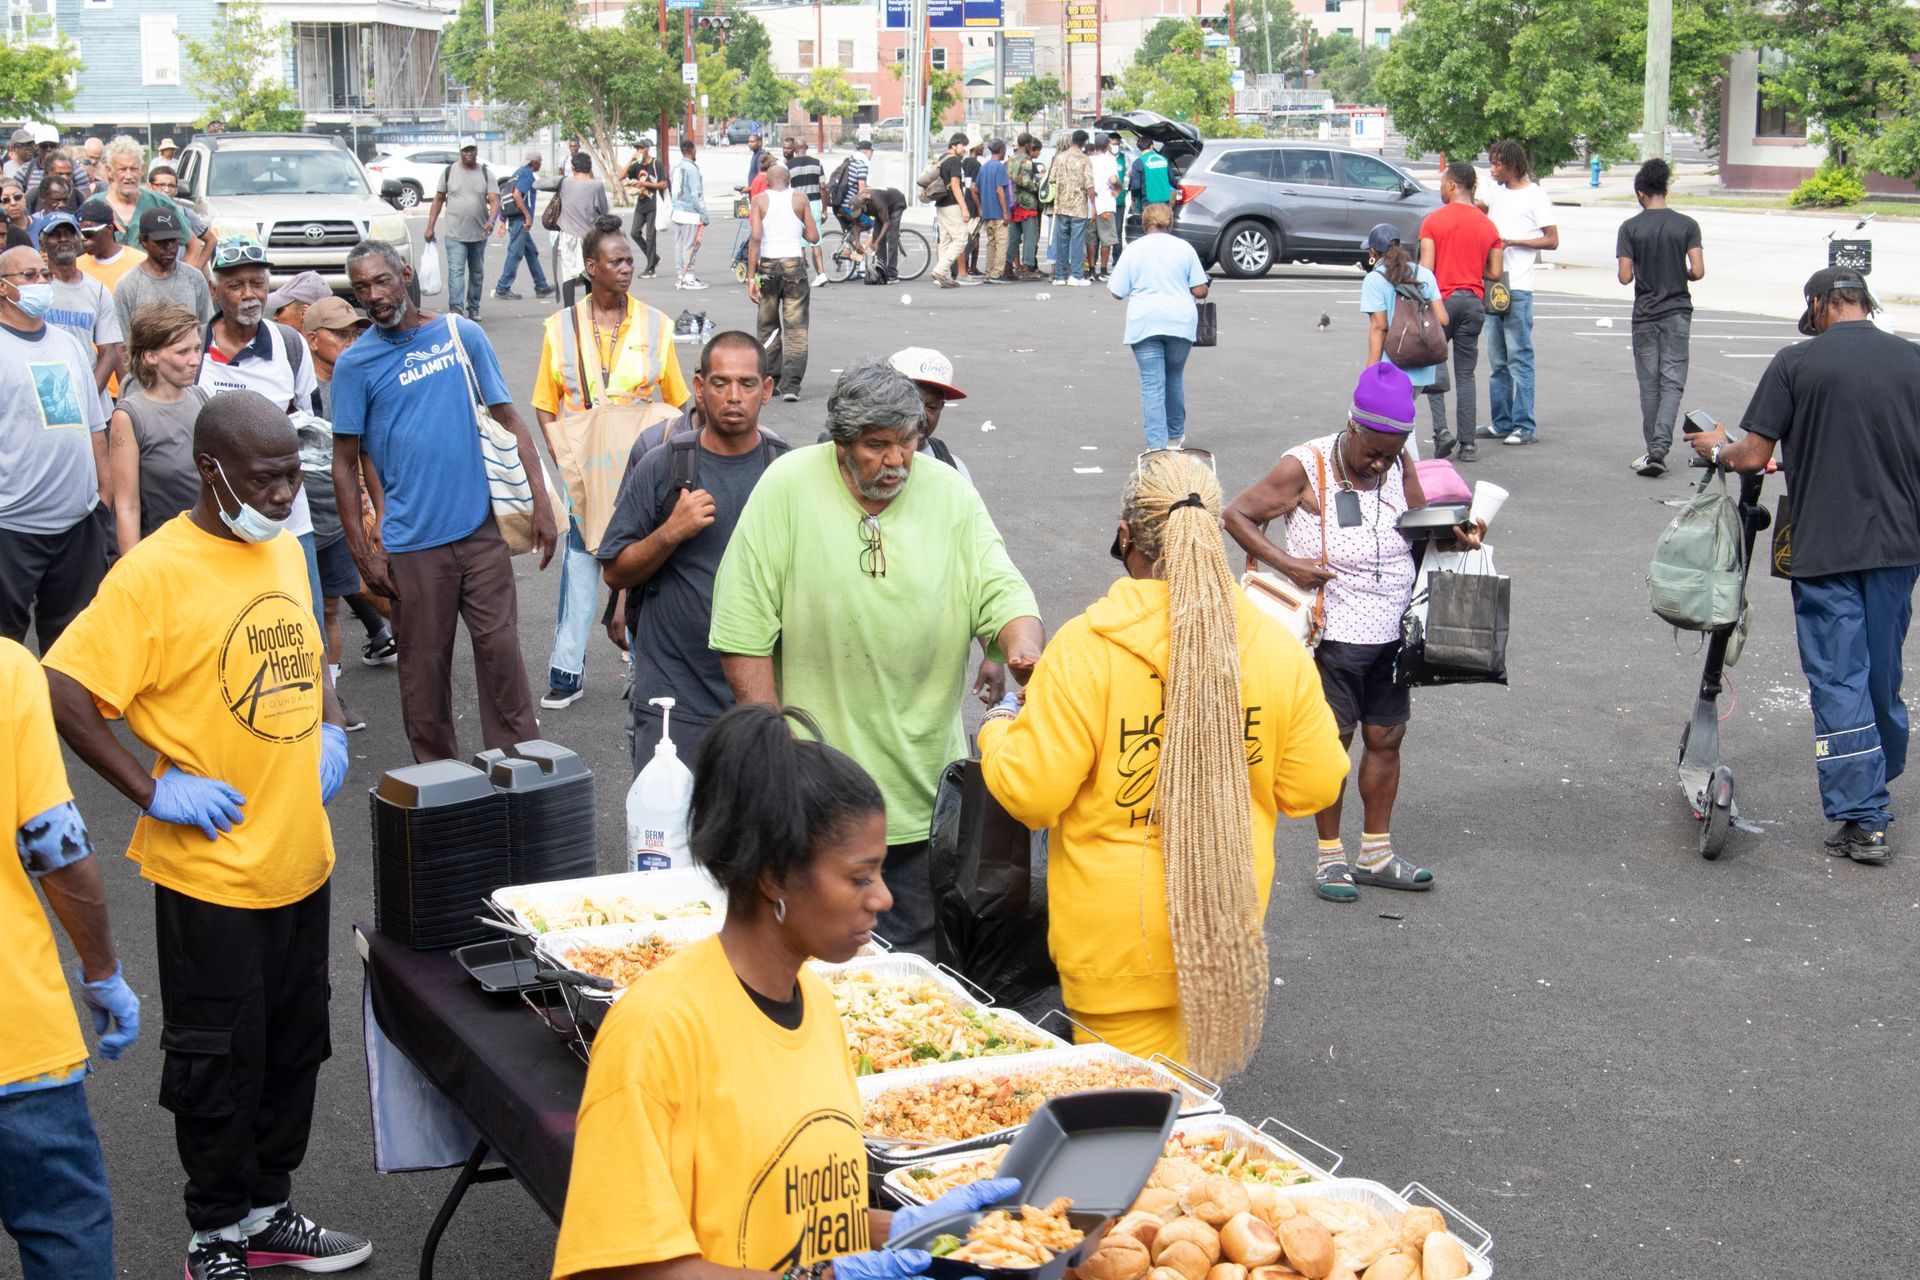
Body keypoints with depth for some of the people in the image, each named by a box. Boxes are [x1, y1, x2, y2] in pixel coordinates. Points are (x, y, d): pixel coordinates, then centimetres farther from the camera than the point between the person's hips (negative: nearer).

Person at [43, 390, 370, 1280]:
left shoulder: (286, 551, 6)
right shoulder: (155, 572, -18)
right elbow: (64, 694, -19)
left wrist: (330, 733, 8)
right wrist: (153, 790, -18)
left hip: (301, 856, 7)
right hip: (211, 866, -7)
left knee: (294, 1046, 17)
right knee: (220, 1056, 6)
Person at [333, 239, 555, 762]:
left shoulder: (462, 335, 5)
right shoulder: (355, 363, 1)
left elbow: (507, 419, 6)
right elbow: (345, 464, 3)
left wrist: (541, 504, -1)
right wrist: (363, 551, -3)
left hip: (481, 528, 1)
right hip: (412, 542, -1)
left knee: (500, 648, 1)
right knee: (423, 666, 6)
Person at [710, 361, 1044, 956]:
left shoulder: (950, 493, 2)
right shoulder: (788, 486, -6)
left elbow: (1000, 591, -1)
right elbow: (743, 629, -6)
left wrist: (1024, 648, -25)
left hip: (923, 788, 3)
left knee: (916, 951, 10)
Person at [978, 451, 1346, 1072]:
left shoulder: (1085, 648, -18)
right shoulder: (1277, 648, -5)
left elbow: (1028, 792, -16)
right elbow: (1313, 785, 3)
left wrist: (997, 730, 6)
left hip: (1117, 945, -4)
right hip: (1232, 938, 4)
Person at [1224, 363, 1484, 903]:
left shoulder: (1399, 469, 2)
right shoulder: (1305, 468, -14)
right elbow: (1237, 516, -10)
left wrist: (1459, 536, -8)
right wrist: (1286, 562, -20)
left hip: (1391, 635, 5)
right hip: (1334, 636, -5)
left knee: (1386, 738, 11)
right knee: (1332, 742, 4)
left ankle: (1376, 853, 26)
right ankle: (1330, 856, 19)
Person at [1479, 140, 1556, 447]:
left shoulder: (1535, 196, -6)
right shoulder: (1496, 190, 15)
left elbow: (1553, 240, -8)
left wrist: (1512, 241, -15)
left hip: (1517, 286, -8)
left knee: (1519, 357, -7)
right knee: (1497, 360, 10)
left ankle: (1525, 426, -6)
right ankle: (1502, 423, 16)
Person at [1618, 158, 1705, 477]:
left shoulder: (1630, 227, -5)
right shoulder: (1686, 225, -3)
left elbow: (1625, 277, -8)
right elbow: (1698, 271, -9)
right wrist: (1680, 276, 13)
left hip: (1645, 314, 0)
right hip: (1677, 312, 0)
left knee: (1649, 383, 8)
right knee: (1673, 381, 0)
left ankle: (1654, 451, 10)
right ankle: (1660, 445, -16)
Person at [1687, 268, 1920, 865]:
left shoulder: (1797, 363, -8)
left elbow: (1753, 457, -8)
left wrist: (1717, 448, 13)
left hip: (1824, 547, -4)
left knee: (1839, 681, 1)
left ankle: (1862, 820, -1)